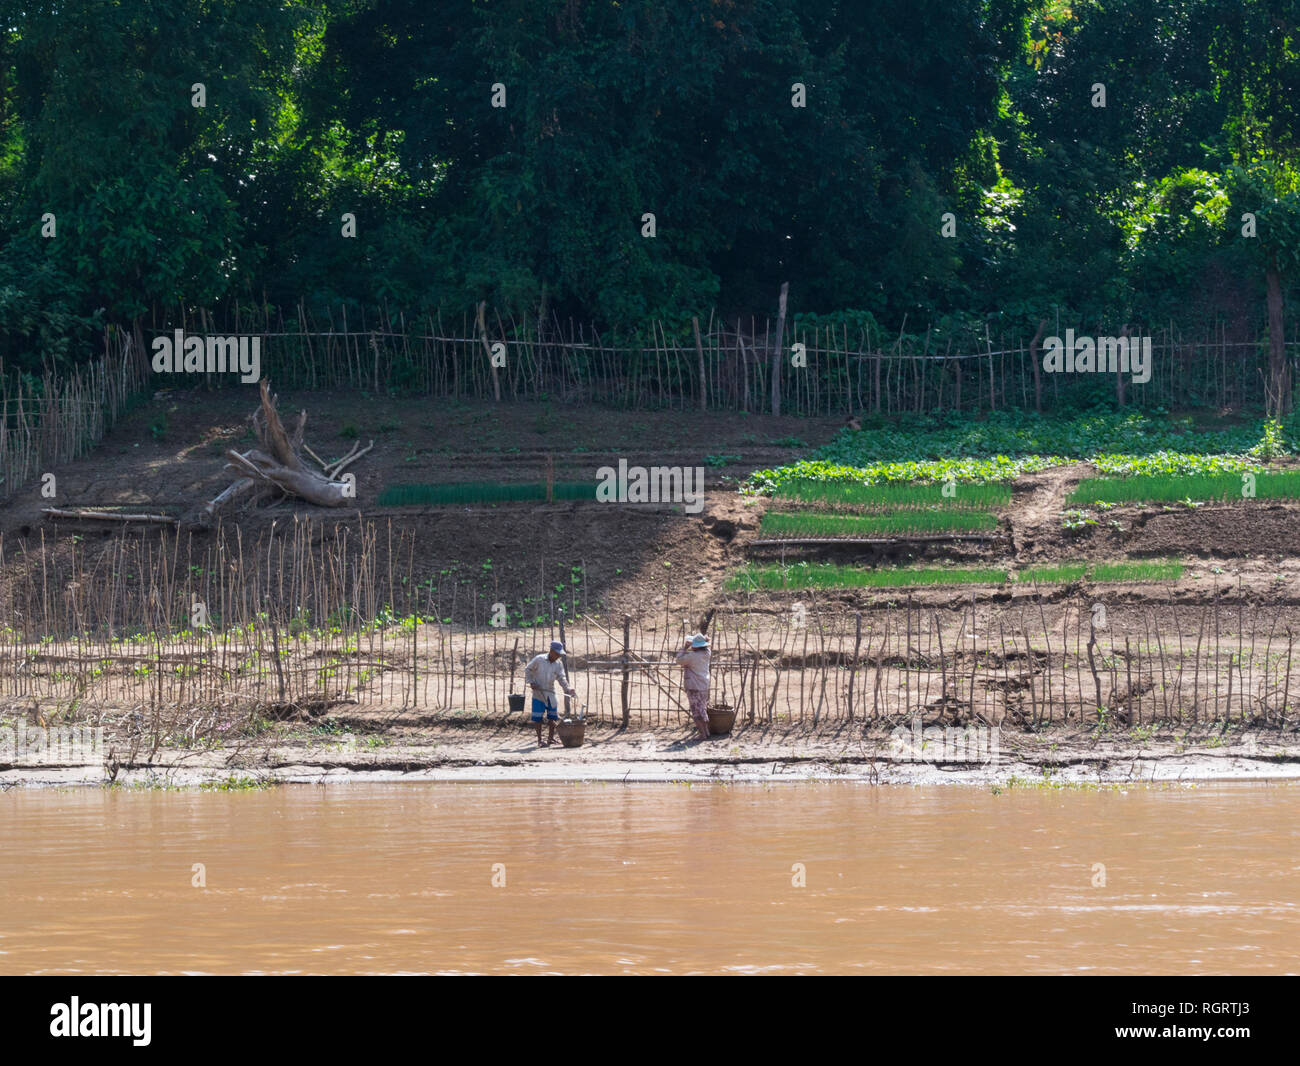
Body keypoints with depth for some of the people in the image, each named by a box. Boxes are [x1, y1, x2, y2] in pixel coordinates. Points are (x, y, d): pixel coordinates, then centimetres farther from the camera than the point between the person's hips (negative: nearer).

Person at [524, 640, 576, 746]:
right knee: (538, 717, -3)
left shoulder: (558, 664, 2)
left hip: (550, 693, 4)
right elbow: (528, 669, 1)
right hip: (538, 693, -4)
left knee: (553, 717, 4)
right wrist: (531, 682, -11)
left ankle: (551, 738, 19)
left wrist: (568, 688, -21)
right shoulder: (538, 660, -9)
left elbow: (561, 678, -4)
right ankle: (539, 740, 5)